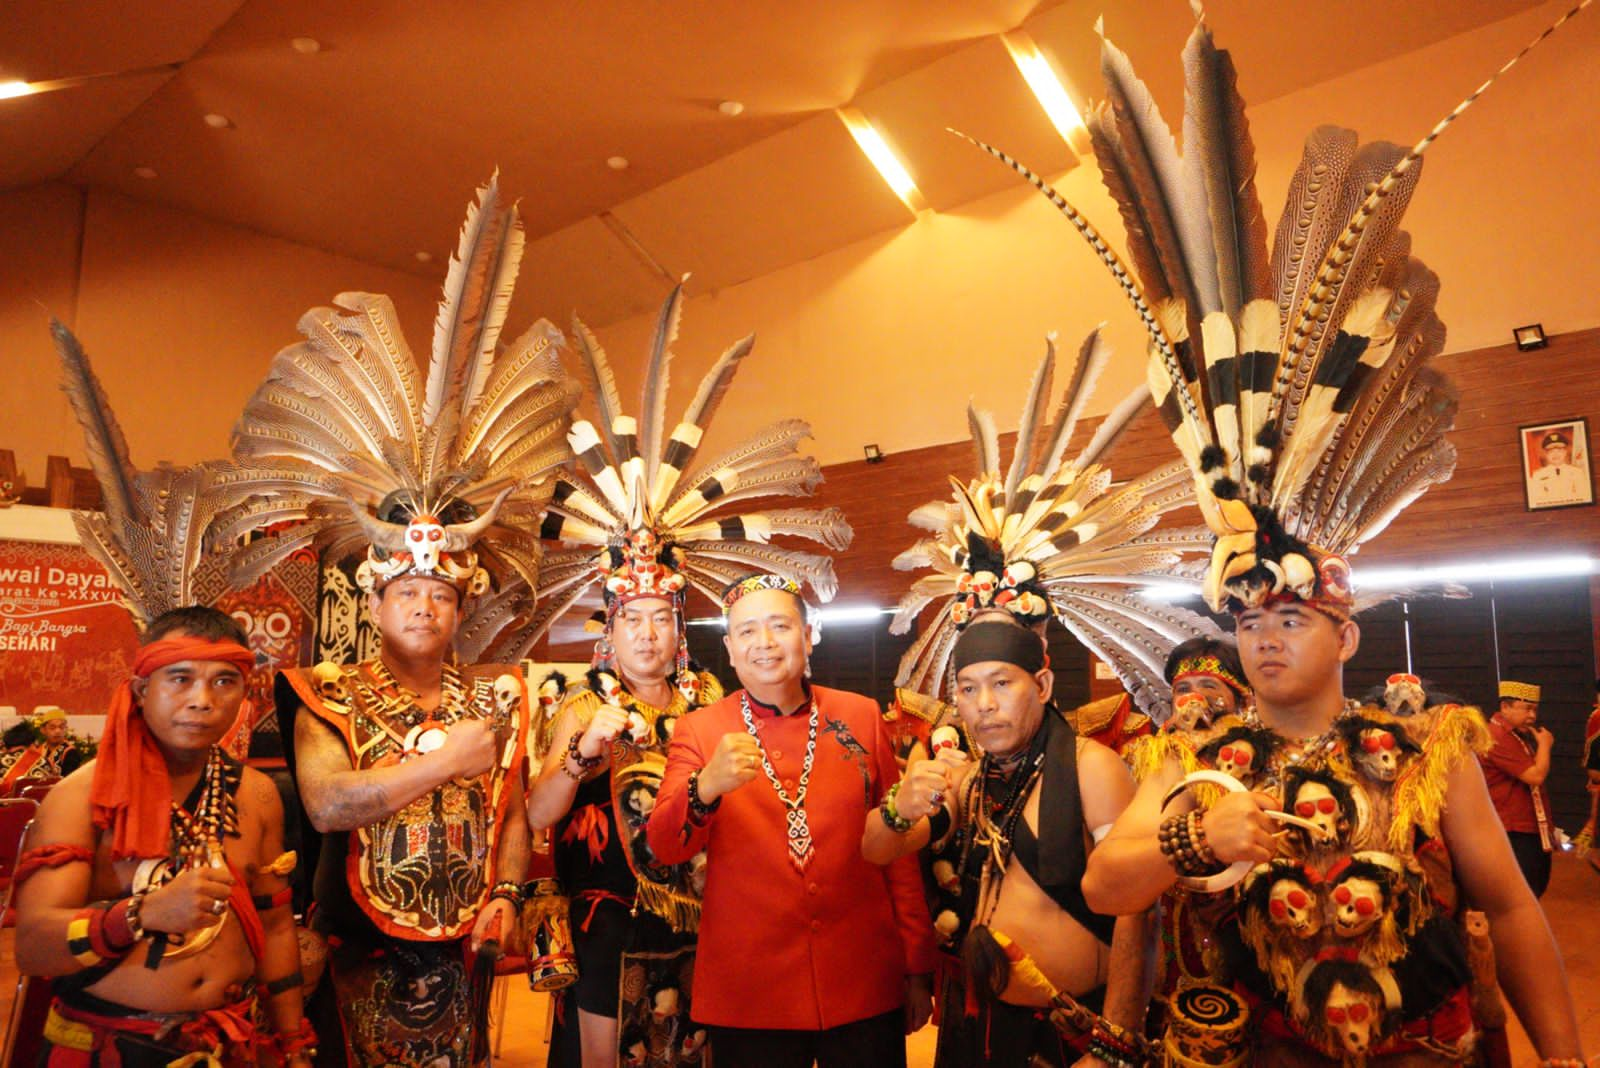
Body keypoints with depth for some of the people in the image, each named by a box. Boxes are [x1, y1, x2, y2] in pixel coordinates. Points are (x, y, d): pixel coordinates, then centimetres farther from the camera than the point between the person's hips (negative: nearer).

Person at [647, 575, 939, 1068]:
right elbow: (665, 847, -13)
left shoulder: (861, 716, 0)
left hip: (866, 990, 1)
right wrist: (706, 787, -34)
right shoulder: (698, 730, -2)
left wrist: (917, 970, 6)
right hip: (748, 998, -1)